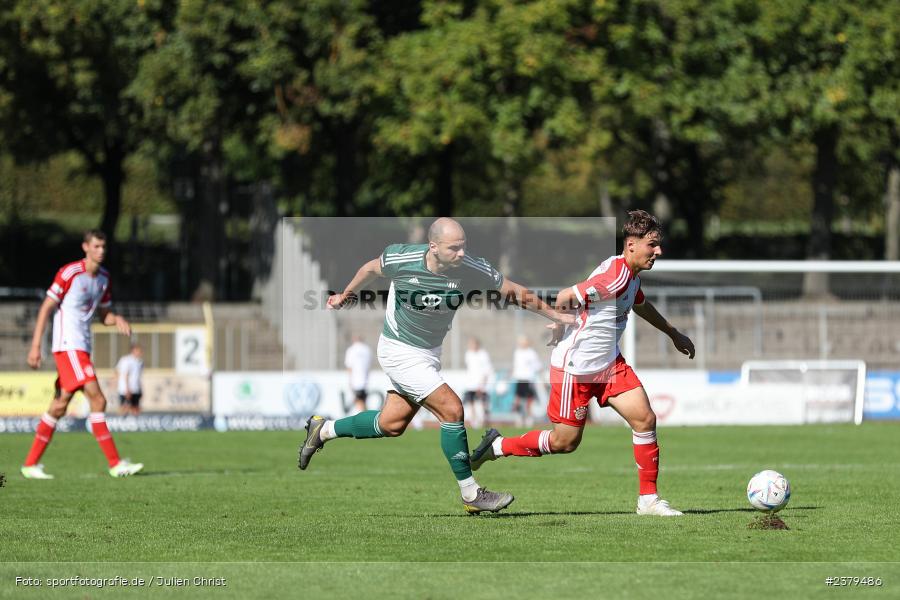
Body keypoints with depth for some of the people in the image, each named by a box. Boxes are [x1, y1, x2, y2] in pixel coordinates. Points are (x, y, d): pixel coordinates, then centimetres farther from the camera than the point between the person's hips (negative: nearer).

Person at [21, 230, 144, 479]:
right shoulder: (69, 273, -11)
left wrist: (117, 319, -3)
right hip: (68, 344, -8)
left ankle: (31, 464, 15)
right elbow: (46, 308, -9)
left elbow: (103, 314, 21)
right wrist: (35, 346, -13)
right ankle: (115, 463, -17)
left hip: (82, 346, 8)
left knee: (59, 407, 9)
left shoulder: (103, 277, 12)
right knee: (97, 399, -16)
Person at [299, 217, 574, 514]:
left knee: (391, 424, 13)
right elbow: (371, 268, -1)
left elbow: (514, 291, -6)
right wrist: (346, 294, 16)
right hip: (399, 352, -6)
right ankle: (470, 494, -5)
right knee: (451, 409, -16)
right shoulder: (401, 260, -24)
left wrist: (558, 316, -7)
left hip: (429, 352, 6)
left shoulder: (472, 270, -18)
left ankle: (324, 429, 36)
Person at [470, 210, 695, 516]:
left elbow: (640, 305, 30)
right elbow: (564, 298, -27)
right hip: (575, 368, -9)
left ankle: (648, 499, 3)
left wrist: (673, 334, 40)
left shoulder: (631, 275, 7)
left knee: (645, 419, -5)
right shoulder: (615, 277, -26)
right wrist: (555, 330, -8)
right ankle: (497, 446, 23)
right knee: (565, 442, 2)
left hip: (609, 364, 9)